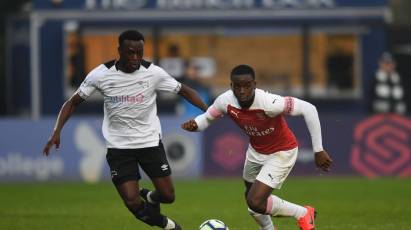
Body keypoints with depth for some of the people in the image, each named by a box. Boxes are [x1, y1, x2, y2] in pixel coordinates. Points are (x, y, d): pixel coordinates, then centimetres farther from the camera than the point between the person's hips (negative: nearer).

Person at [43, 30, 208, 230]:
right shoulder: (101, 75, -13)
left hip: (150, 142, 1)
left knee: (168, 196, 0)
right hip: (119, 146, -1)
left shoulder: (153, 73, -12)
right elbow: (73, 102, -3)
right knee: (132, 202, -10)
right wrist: (57, 132, -15)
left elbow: (183, 91, 0)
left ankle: (149, 197, 39)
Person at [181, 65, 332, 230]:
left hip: (282, 153, -6)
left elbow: (308, 109, -31)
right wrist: (194, 125, -26)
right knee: (251, 198, 22)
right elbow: (206, 118, -1)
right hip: (256, 151, 6)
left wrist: (318, 150, -26)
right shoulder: (225, 101, -21)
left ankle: (303, 214, 6)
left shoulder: (269, 103, -38)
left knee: (255, 202, -18)